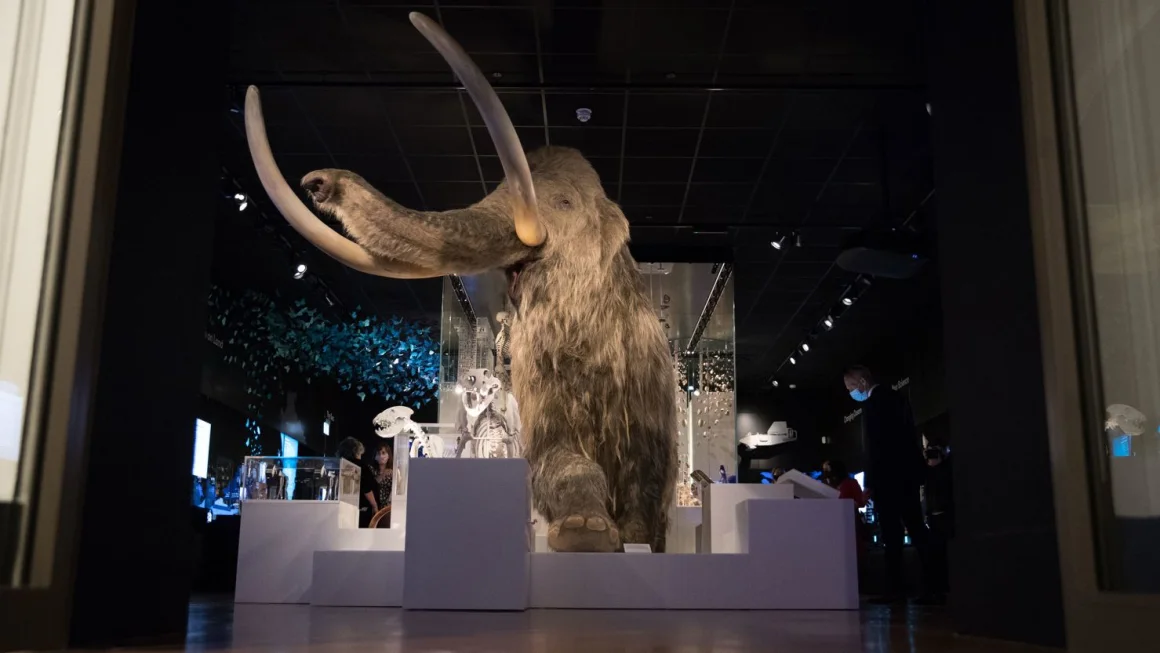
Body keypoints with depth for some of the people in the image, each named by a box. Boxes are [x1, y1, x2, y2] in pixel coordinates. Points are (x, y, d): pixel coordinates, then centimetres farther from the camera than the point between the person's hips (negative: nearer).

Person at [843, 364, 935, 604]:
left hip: (888, 476, -9)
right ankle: (932, 586, 7)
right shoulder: (896, 397, 18)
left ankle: (896, 588, -5)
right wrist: (903, 473, 20)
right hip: (908, 472, 9)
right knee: (916, 528, 8)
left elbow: (874, 446, -16)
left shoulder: (872, 402, -11)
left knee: (892, 533, -6)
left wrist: (869, 483, -14)